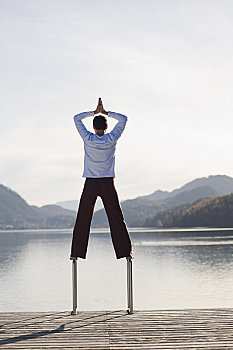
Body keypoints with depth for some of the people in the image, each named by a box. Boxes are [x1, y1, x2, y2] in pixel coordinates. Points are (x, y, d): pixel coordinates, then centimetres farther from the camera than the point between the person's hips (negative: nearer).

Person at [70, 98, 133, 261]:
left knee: (83, 219, 4)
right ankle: (126, 252, 3)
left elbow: (77, 118, 9)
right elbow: (123, 119, 10)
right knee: (117, 218, 3)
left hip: (90, 184, 0)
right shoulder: (111, 139, -4)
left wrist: (94, 112, 10)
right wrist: (106, 112, 7)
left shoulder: (88, 139, -4)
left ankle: (76, 253, 4)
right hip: (108, 183, 0)